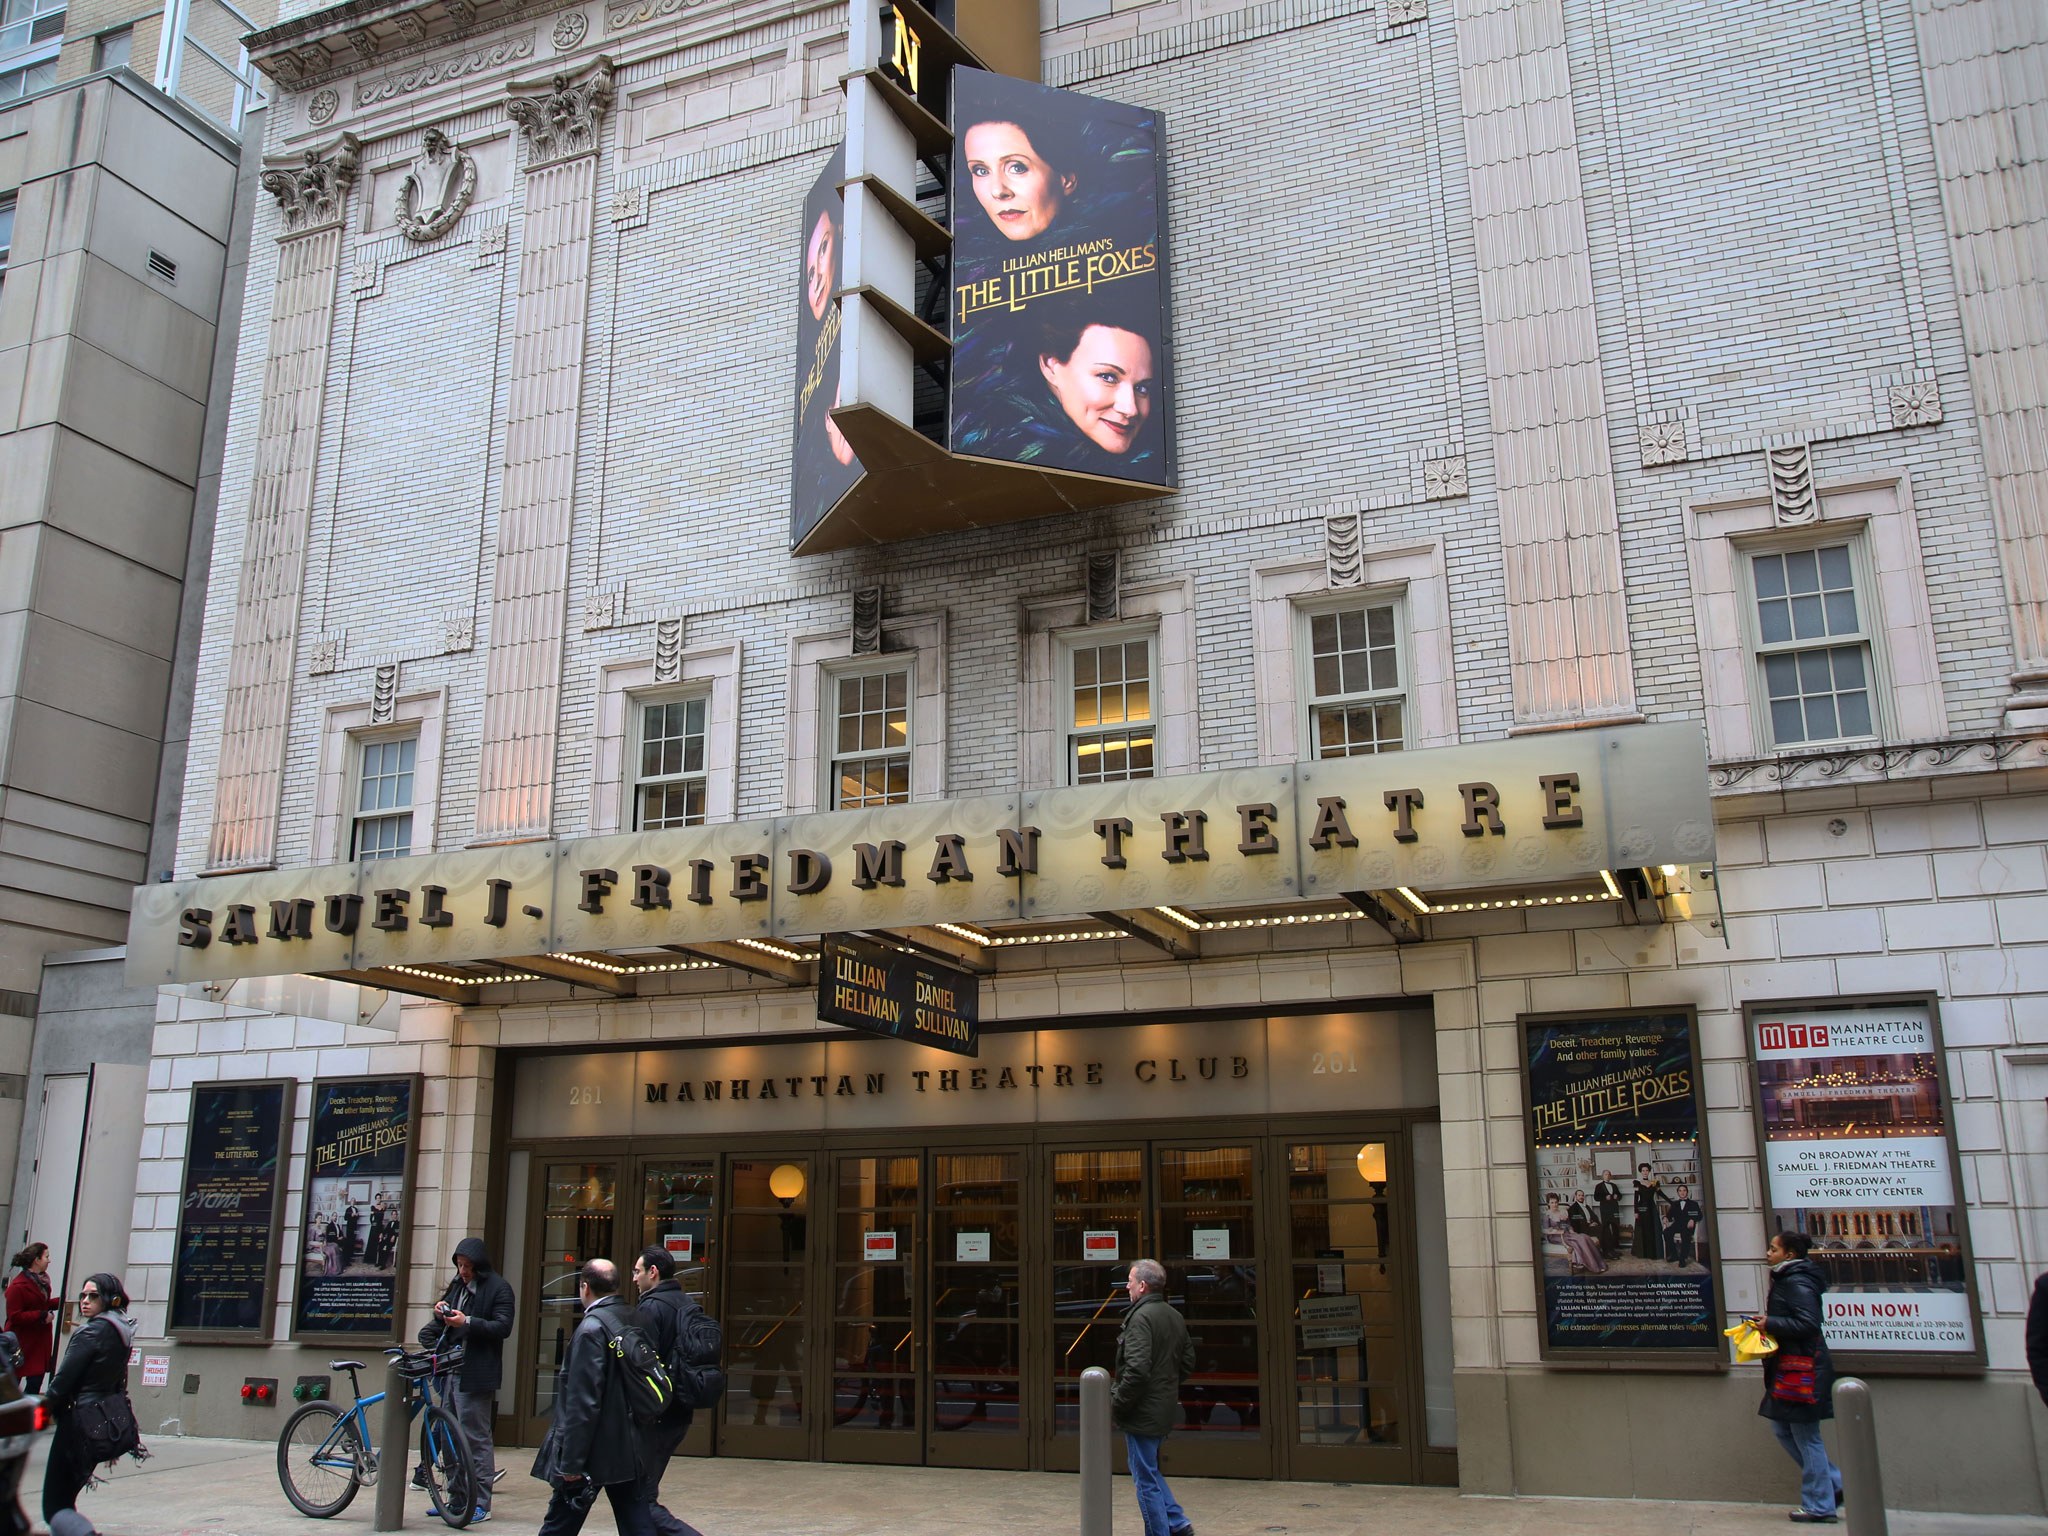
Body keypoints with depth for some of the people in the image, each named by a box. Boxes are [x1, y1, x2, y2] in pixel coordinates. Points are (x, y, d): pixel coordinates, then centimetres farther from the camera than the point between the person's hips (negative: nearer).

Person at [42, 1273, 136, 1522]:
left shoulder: (92, 1331, -14)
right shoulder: (123, 1332, 12)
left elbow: (64, 1377, -12)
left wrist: (45, 1406, 2)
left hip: (79, 1416, -9)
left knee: (55, 1502, -3)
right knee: (66, 1496, 17)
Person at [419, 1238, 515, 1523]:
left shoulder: (498, 1287, -6)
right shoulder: (458, 1284, 17)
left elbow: (503, 1327, -13)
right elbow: (439, 1327, 25)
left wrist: (467, 1322, -24)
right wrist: (440, 1311, 2)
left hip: (475, 1375, -8)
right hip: (451, 1370, 8)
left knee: (476, 1438, -5)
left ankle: (480, 1503, 1)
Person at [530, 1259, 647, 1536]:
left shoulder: (591, 1328, -16)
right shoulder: (632, 1319, 5)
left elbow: (584, 1401, -20)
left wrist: (571, 1462, -17)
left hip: (595, 1450, -7)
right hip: (630, 1449, 7)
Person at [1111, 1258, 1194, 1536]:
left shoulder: (1141, 1318, -20)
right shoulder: (1175, 1317, 9)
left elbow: (1136, 1370, -27)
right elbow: (1188, 1361, 17)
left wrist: (1116, 1405, -16)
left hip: (1143, 1414, -9)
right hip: (1165, 1408, 9)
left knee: (1146, 1480, 2)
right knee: (1150, 1472, 23)